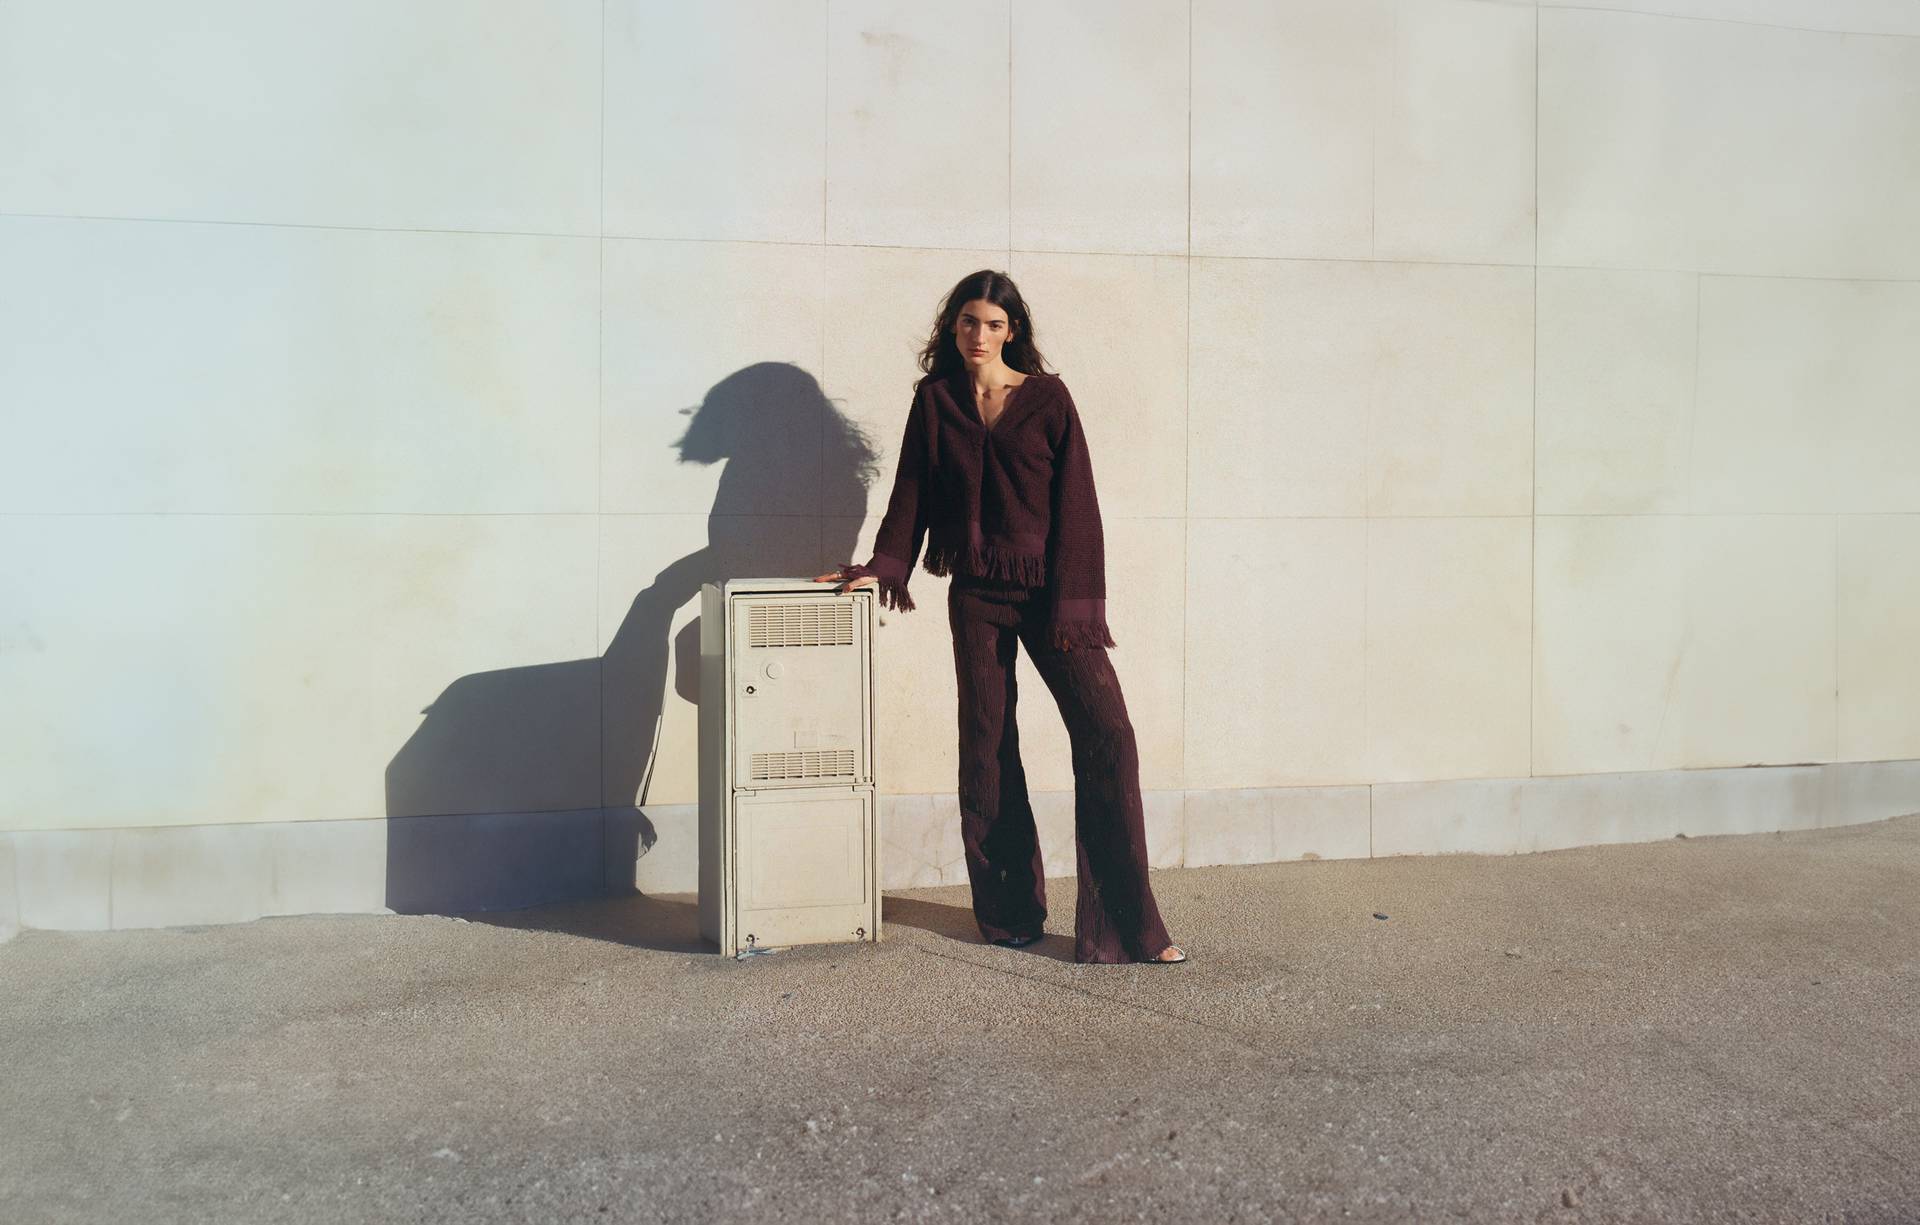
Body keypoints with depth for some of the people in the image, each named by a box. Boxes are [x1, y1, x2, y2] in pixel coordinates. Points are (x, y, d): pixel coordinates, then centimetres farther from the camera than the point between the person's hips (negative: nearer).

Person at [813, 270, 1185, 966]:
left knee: (1106, 735, -11)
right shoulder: (935, 401, 8)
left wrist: (1075, 604, -8)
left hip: (1049, 587, -2)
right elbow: (911, 492, 13)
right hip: (976, 594, 2)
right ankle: (1010, 914, 17)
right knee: (987, 747, 4)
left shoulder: (1047, 398, 2)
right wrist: (884, 567, 4)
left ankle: (1125, 925, -5)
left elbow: (1075, 503, -2)